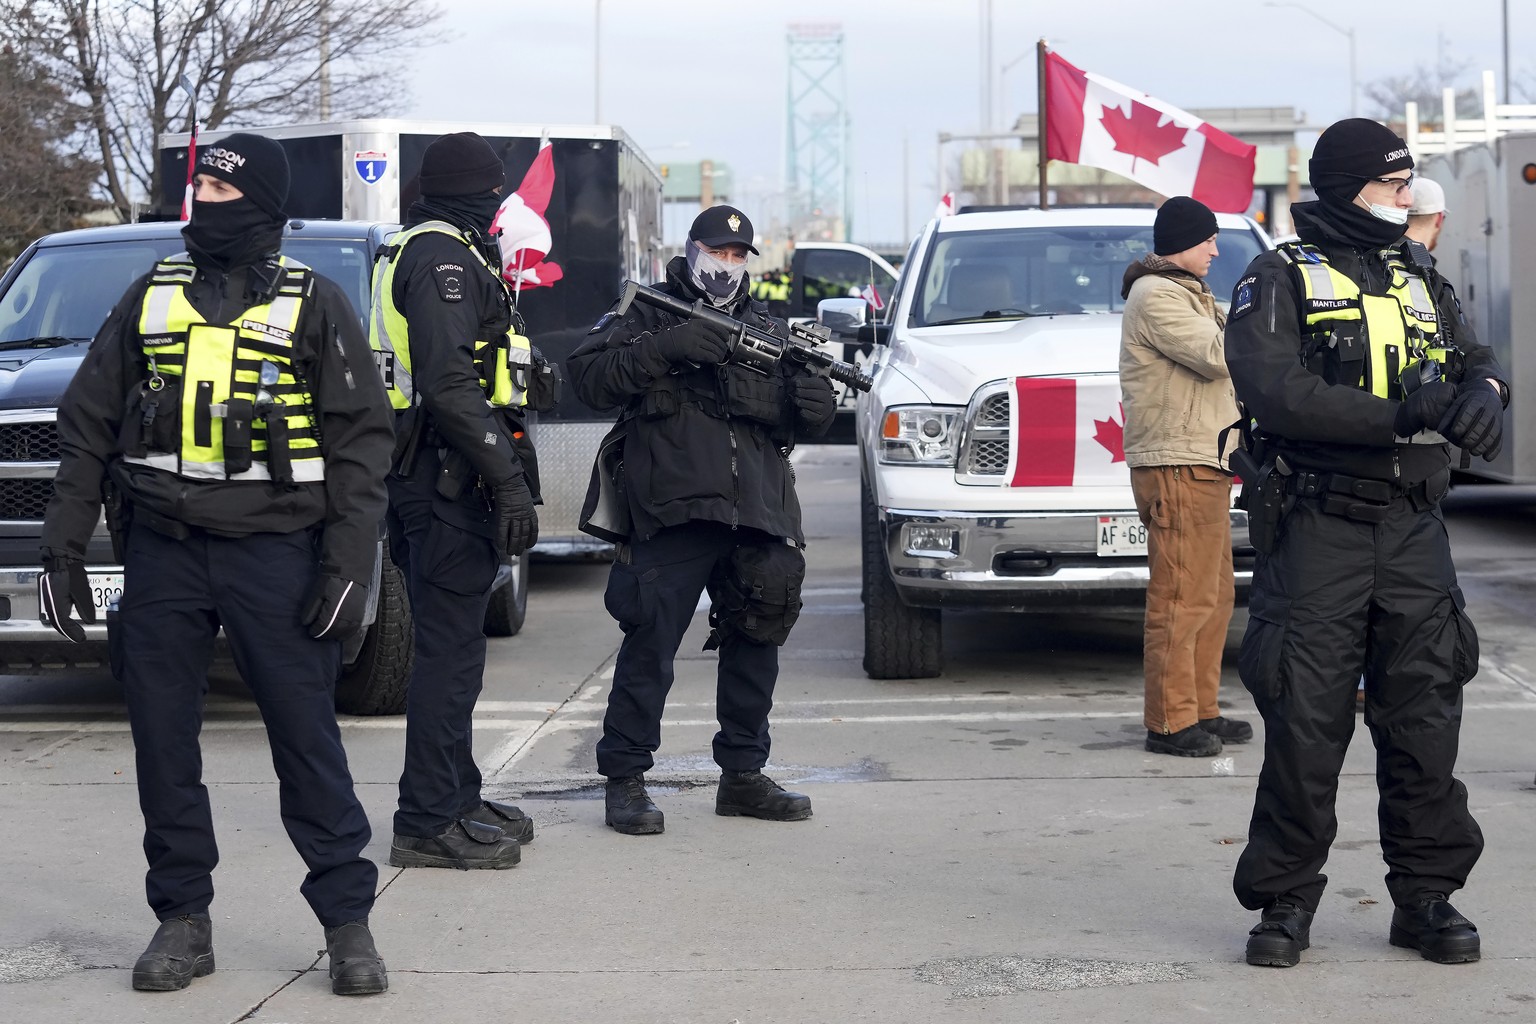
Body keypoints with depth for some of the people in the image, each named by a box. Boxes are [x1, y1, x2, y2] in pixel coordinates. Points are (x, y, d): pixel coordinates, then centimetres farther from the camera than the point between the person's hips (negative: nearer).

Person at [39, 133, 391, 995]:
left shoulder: (314, 306, 2)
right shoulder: (151, 298, 11)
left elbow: (362, 439, -2)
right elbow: (88, 426, 14)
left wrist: (349, 565, -10)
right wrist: (65, 549, 7)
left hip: (276, 552, -3)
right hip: (162, 551, 4)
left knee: (307, 738, -2)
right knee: (163, 742, 5)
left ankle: (348, 920, 6)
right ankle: (183, 920, 15)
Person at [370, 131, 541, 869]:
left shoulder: (416, 254, 20)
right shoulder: (445, 258, -13)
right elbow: (451, 385, -22)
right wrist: (509, 481, -23)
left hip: (421, 473, 11)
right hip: (450, 476, -11)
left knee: (449, 645, 17)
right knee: (450, 649, -9)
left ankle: (456, 797, 26)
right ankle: (429, 822, -7)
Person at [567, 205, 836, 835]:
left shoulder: (768, 328, 21)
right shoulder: (646, 316, 8)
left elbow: (805, 422, 22)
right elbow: (589, 376, -7)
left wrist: (811, 403, -3)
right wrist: (666, 348, -17)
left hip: (758, 519, 5)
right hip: (673, 513, -5)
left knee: (755, 647, 10)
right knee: (650, 647, -7)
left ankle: (743, 775, 22)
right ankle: (624, 780, -1)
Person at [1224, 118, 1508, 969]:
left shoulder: (1420, 283, 16)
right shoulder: (1279, 283, -1)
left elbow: (1478, 361, 15)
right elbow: (1273, 392, -15)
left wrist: (1482, 393, -11)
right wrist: (1399, 414, -22)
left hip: (1413, 532, 5)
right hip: (1317, 532, -4)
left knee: (1424, 716, 5)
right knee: (1305, 725, -2)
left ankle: (1426, 898, 15)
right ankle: (1284, 903, 9)